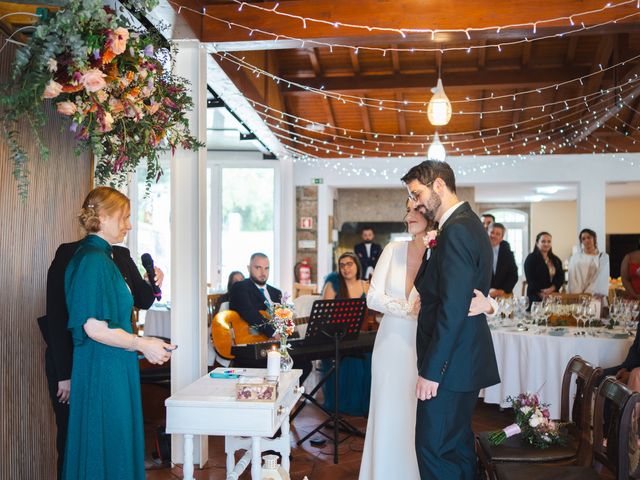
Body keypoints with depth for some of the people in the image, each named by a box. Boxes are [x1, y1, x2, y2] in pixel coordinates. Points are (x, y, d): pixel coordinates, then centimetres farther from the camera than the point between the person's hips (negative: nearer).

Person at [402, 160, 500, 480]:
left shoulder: (456, 231, -18)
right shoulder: (467, 224, 14)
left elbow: (453, 309, -24)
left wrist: (431, 370, -21)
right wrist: (431, 250, 1)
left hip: (450, 365, -11)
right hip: (464, 360, 11)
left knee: (433, 448, -3)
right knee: (457, 444, 20)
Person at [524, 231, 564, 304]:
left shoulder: (556, 260, 16)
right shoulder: (531, 258, 0)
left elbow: (561, 277, 7)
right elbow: (530, 279, -8)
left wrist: (552, 289, -11)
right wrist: (542, 294, -17)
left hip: (553, 297, 5)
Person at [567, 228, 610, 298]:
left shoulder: (603, 256, 6)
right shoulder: (575, 257, 10)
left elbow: (601, 278, -3)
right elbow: (572, 277, 2)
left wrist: (588, 293, -14)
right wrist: (578, 293, -10)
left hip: (595, 296, -1)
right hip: (577, 295, 1)